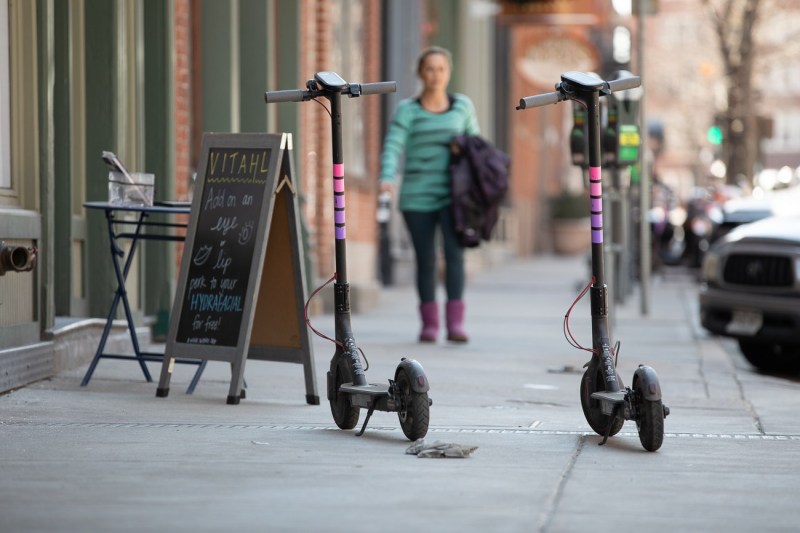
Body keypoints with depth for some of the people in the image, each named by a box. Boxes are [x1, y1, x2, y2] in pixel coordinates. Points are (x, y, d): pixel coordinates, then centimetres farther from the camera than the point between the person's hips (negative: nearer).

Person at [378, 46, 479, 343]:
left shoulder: (463, 106, 9)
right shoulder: (407, 111, 2)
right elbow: (392, 148, -11)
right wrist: (387, 179, -29)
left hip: (452, 194, 0)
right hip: (417, 197, 0)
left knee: (454, 251, -17)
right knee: (425, 260, 4)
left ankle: (455, 323, -19)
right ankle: (429, 324, 15)